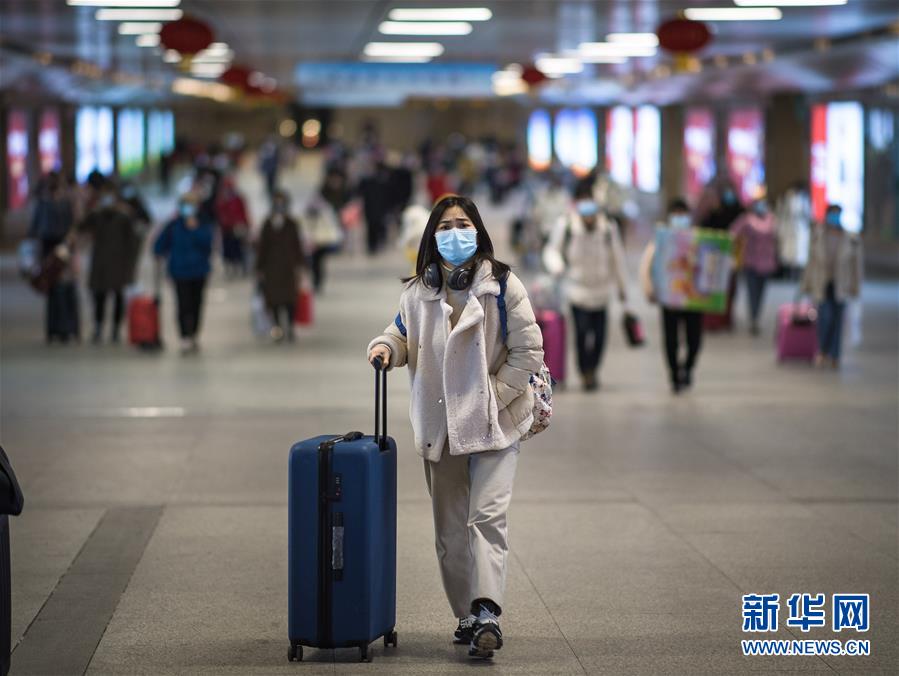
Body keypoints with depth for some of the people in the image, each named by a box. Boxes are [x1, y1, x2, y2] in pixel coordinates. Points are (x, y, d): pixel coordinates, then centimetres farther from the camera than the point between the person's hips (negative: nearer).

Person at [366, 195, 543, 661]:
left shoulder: (502, 286, -7)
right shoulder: (417, 292, 4)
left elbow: (528, 353, -6)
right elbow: (403, 335, 19)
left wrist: (489, 398, -12)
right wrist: (386, 346, -5)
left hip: (493, 423, -4)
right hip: (439, 426, 5)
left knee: (487, 515, -17)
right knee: (450, 528, 10)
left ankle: (486, 613, -22)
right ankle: (468, 618, 20)